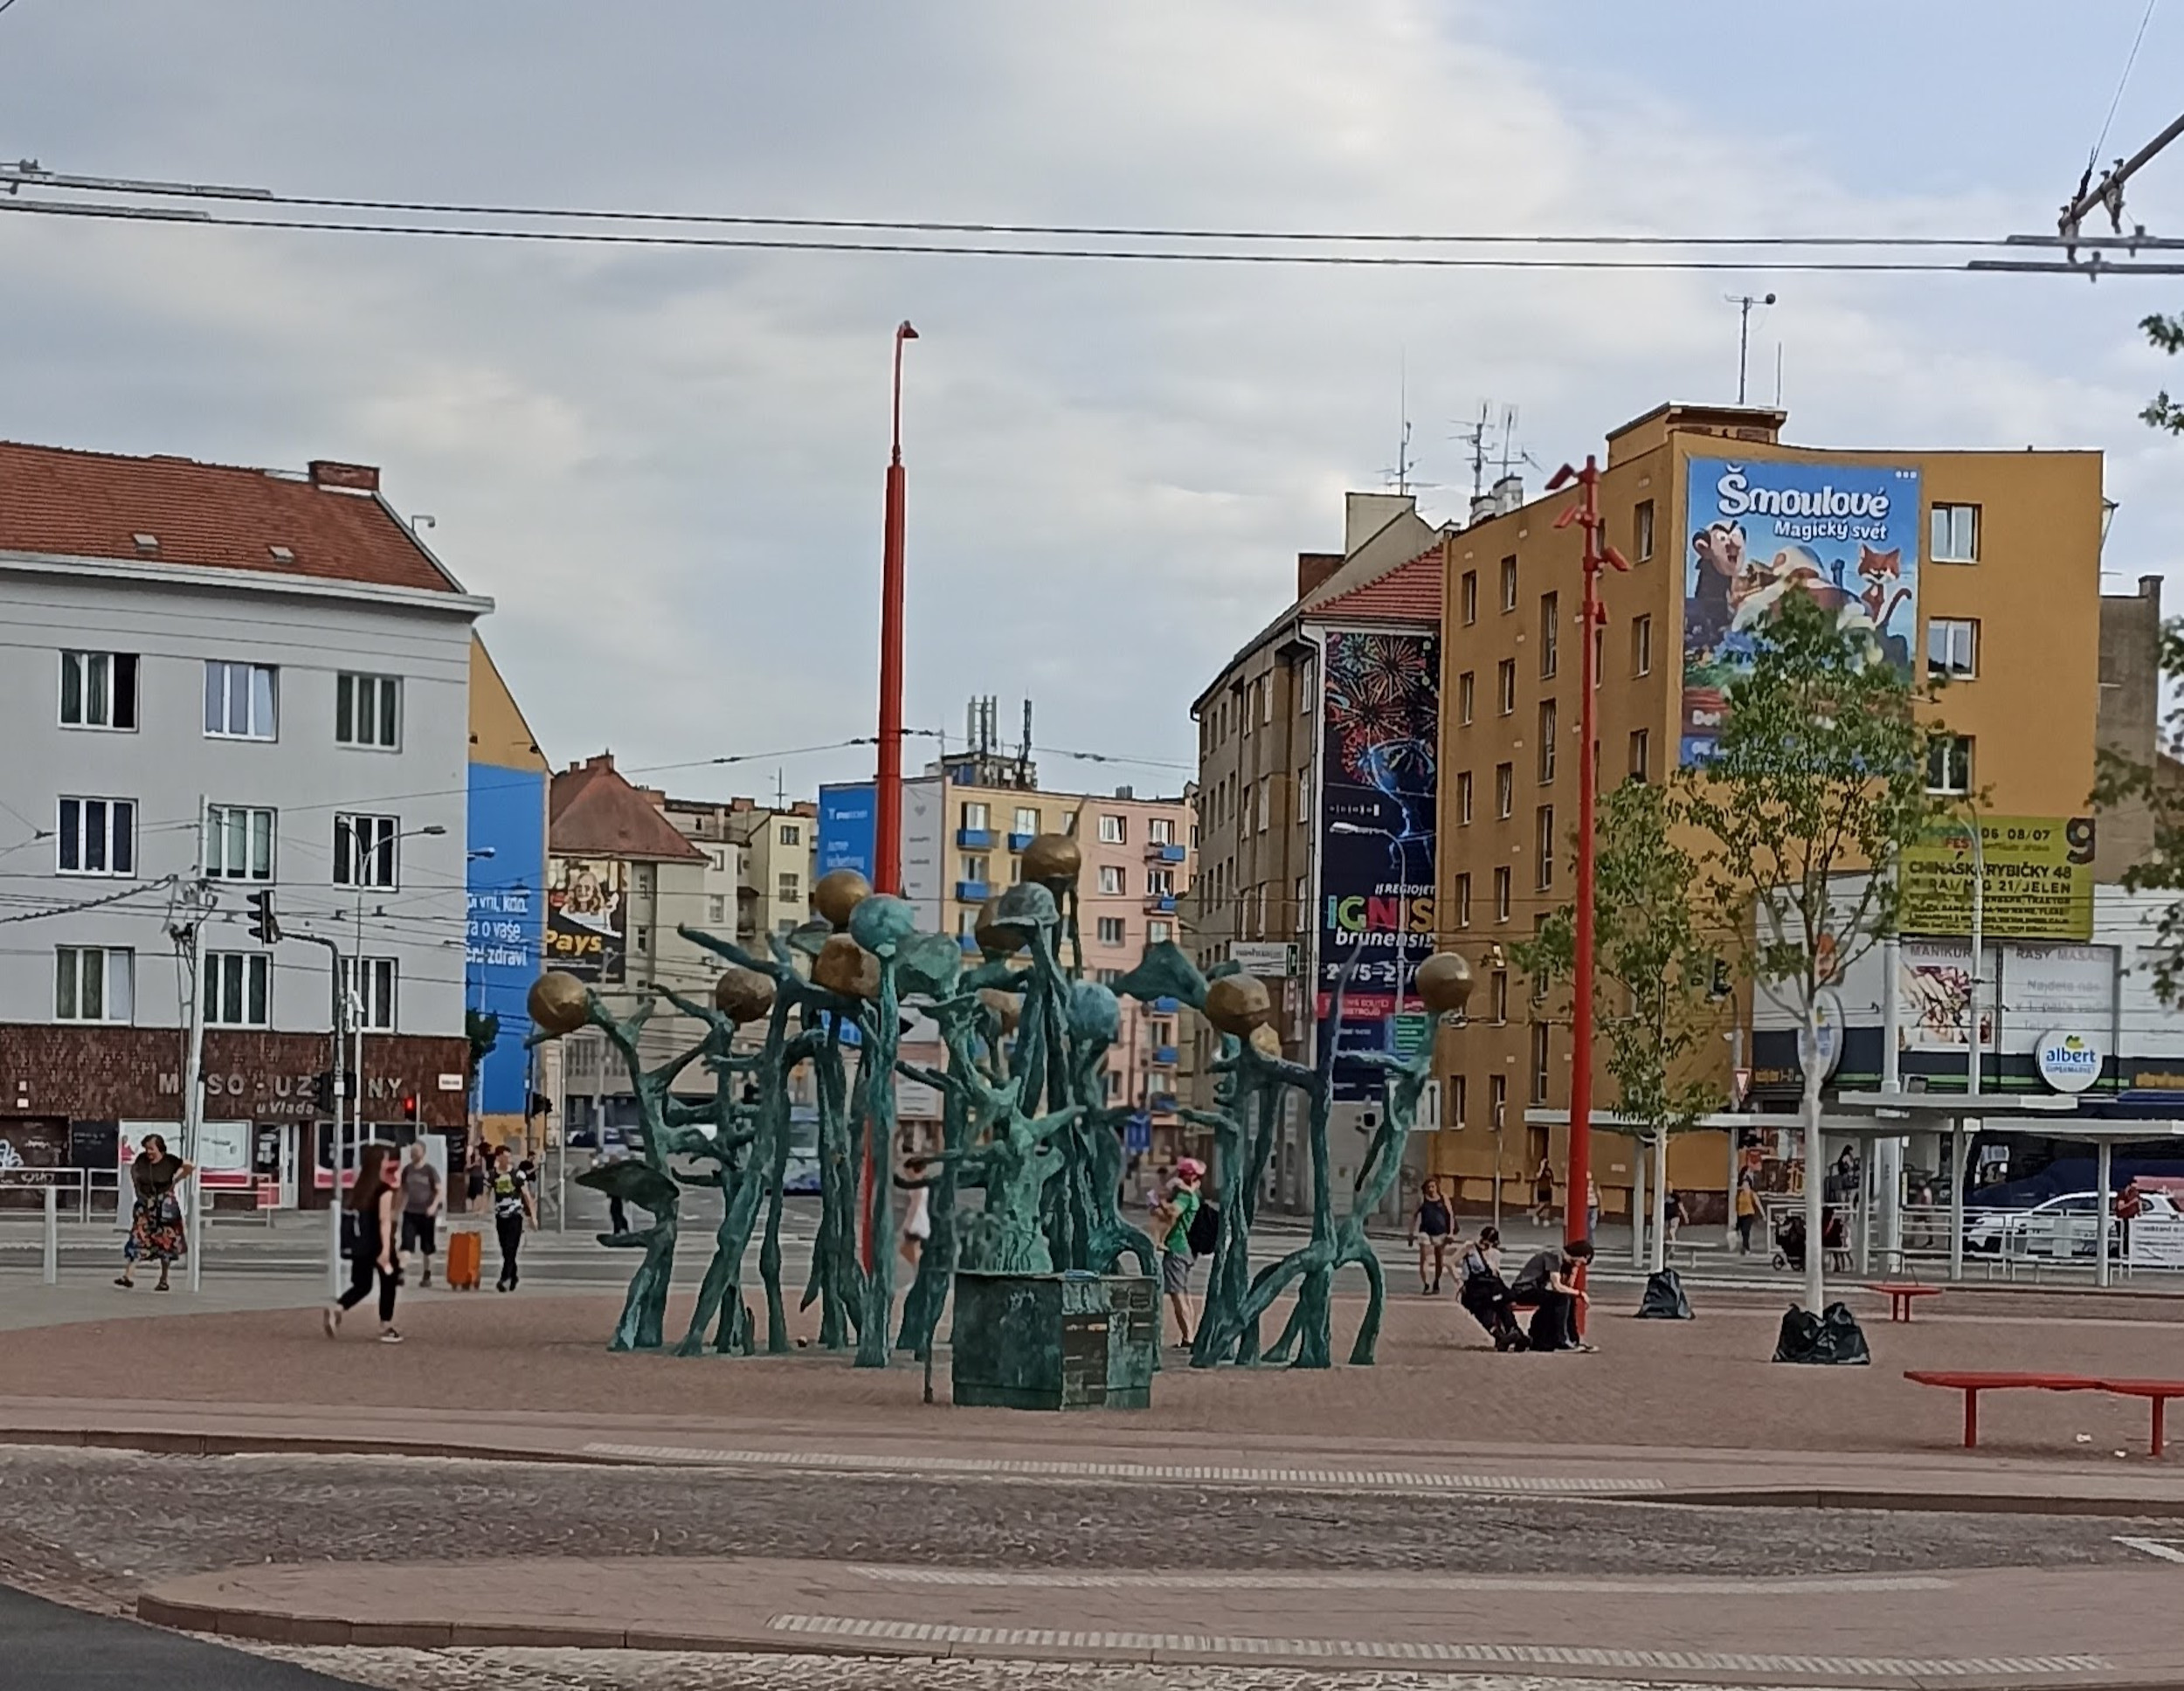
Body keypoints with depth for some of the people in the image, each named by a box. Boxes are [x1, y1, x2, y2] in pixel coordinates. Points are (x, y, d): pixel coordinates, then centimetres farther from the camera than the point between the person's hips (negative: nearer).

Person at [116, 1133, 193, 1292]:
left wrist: (175, 1181, -2)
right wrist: (136, 1185, 10)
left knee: (165, 1243, 5)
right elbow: (133, 1169, 20)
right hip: (145, 1205, 2)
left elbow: (190, 1166, -3)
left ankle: (164, 1281, 17)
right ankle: (128, 1277, -14)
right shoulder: (141, 1160, -1)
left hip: (164, 1206, -2)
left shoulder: (170, 1162, -10)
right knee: (136, 1239, -9)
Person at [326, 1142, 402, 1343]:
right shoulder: (385, 1189, -13)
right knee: (388, 1284, 8)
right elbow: (384, 1220, -18)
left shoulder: (361, 1186, 8)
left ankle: (337, 1308, -13)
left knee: (361, 1285, 13)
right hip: (377, 1244, -6)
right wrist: (386, 1249, -22)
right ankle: (386, 1328, 10)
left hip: (360, 1243, 6)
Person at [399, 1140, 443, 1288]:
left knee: (427, 1247, 8)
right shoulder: (407, 1169, 4)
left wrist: (434, 1206, -23)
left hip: (426, 1214, -2)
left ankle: (427, 1275, 20)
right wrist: (400, 1207, 13)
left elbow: (440, 1191, -8)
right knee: (406, 1243, -12)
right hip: (410, 1212, 2)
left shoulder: (430, 1170, -6)